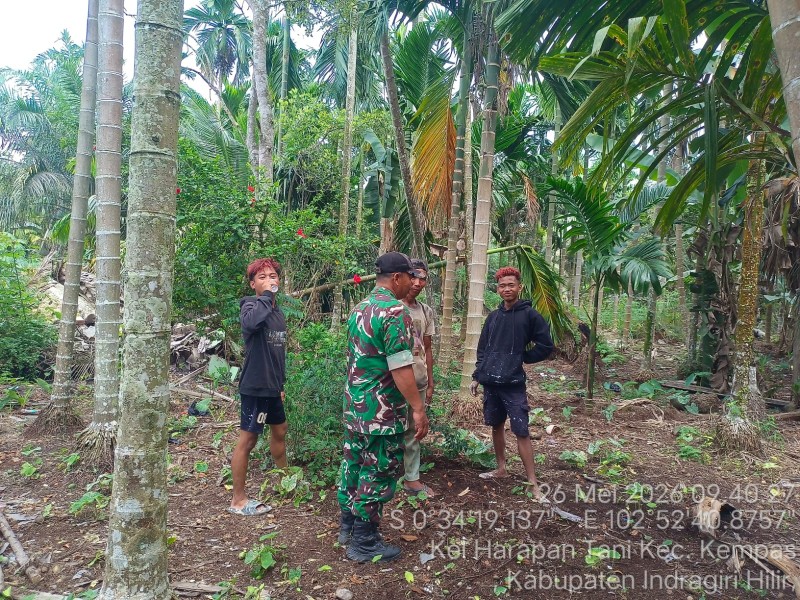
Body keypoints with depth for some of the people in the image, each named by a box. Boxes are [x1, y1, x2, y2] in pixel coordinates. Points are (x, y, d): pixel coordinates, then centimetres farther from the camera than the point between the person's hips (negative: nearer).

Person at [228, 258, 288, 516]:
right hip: (255, 386, -9)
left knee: (280, 431, 22)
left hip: (271, 386, 9)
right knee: (248, 439, 0)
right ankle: (238, 500, 11)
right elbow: (250, 323, -40)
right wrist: (266, 296, -27)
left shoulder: (277, 311, 11)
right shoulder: (250, 304, -13)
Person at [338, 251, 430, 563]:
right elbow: (401, 368, -24)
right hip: (382, 411, -9)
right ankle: (364, 543, 15)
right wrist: (418, 408, -19)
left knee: (354, 463, 18)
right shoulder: (395, 312, -20)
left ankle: (348, 526, 33)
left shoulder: (359, 309, 9)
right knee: (377, 474, 3)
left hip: (354, 405, 9)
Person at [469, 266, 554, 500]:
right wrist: (476, 376, 11)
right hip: (490, 382, 5)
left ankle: (533, 482, 4)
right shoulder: (493, 317, 10)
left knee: (521, 432, -4)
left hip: (513, 384, -5)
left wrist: (521, 358, 1)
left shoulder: (529, 314, -5)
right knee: (496, 426, 16)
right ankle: (501, 469, 32)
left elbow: (546, 345, -3)